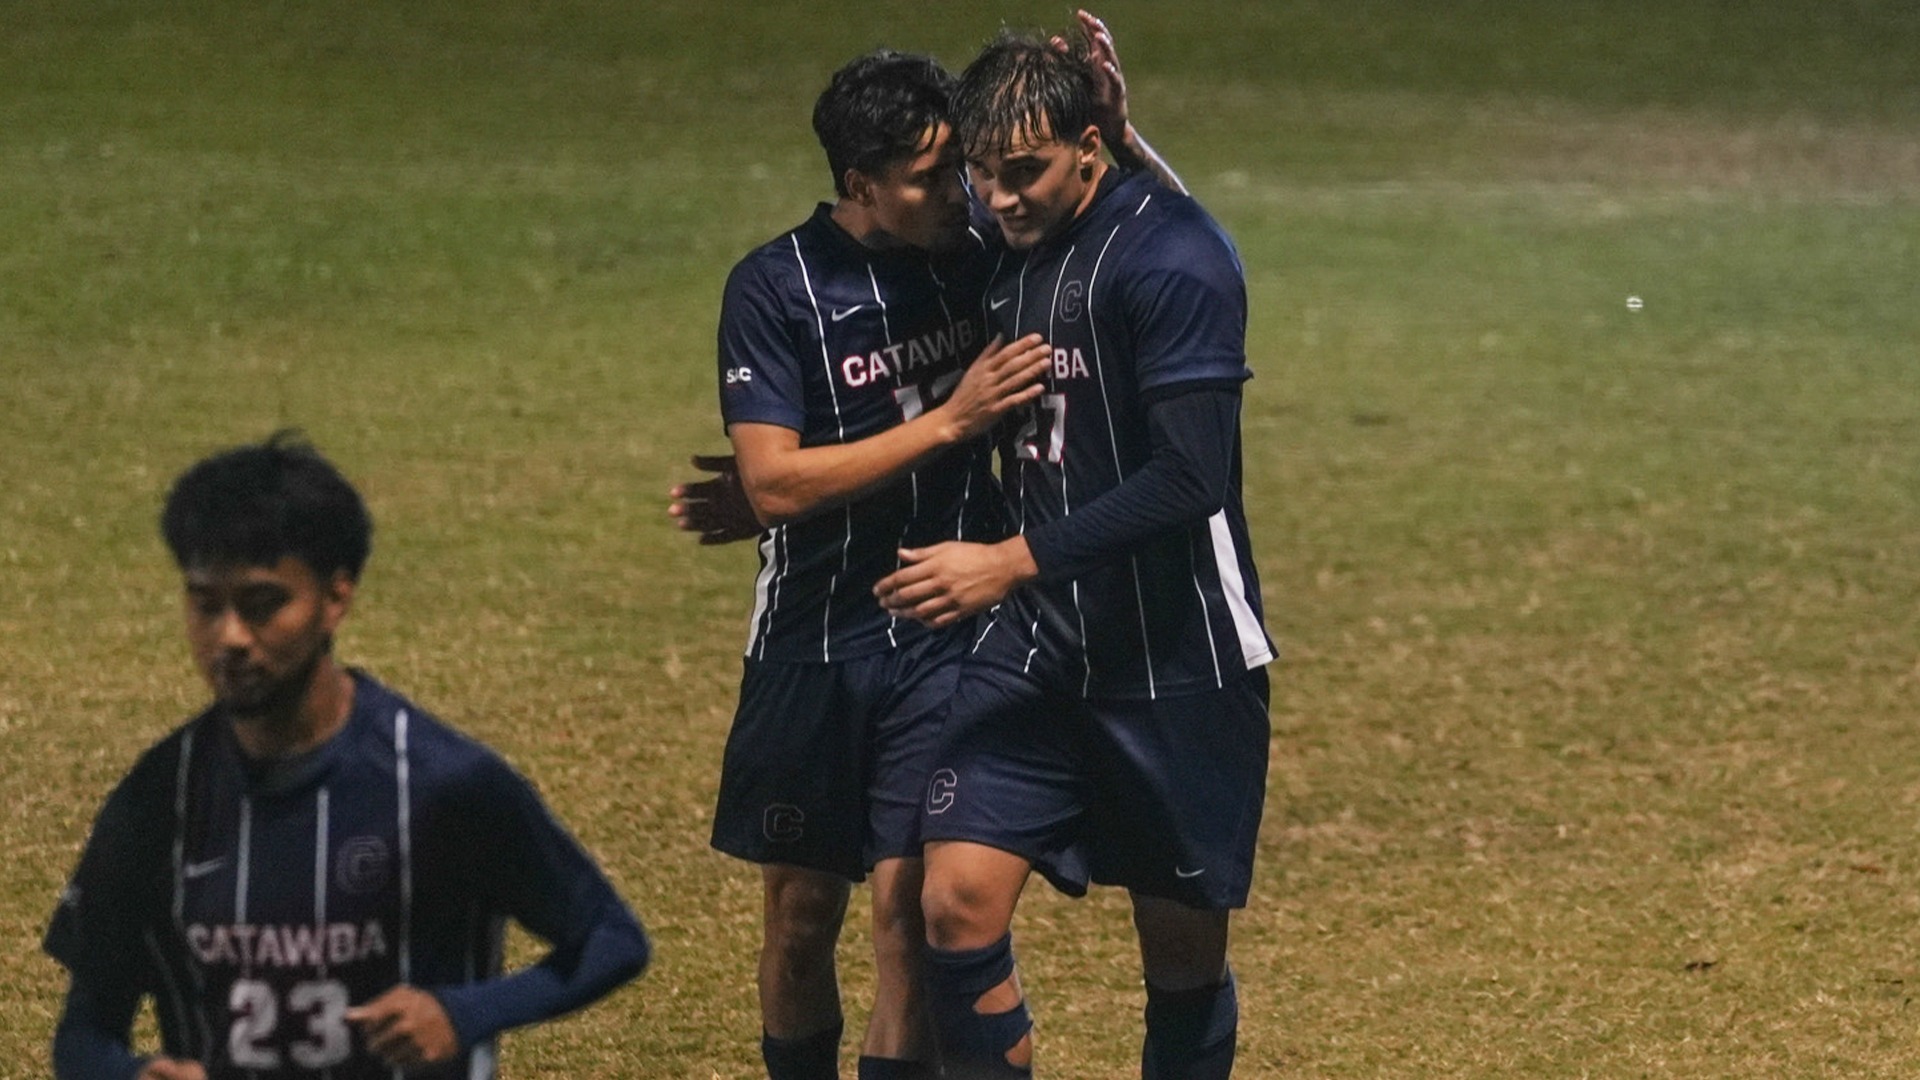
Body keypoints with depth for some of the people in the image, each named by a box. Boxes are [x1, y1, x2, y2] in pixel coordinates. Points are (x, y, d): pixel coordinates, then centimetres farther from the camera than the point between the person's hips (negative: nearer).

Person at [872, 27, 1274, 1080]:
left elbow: (1188, 478, -24)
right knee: (958, 902, -8)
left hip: (1176, 657, -6)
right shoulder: (1009, 252, 7)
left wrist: (1013, 561, -24)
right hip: (1037, 643, 6)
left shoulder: (1172, 258, -17)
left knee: (1182, 946, 5)